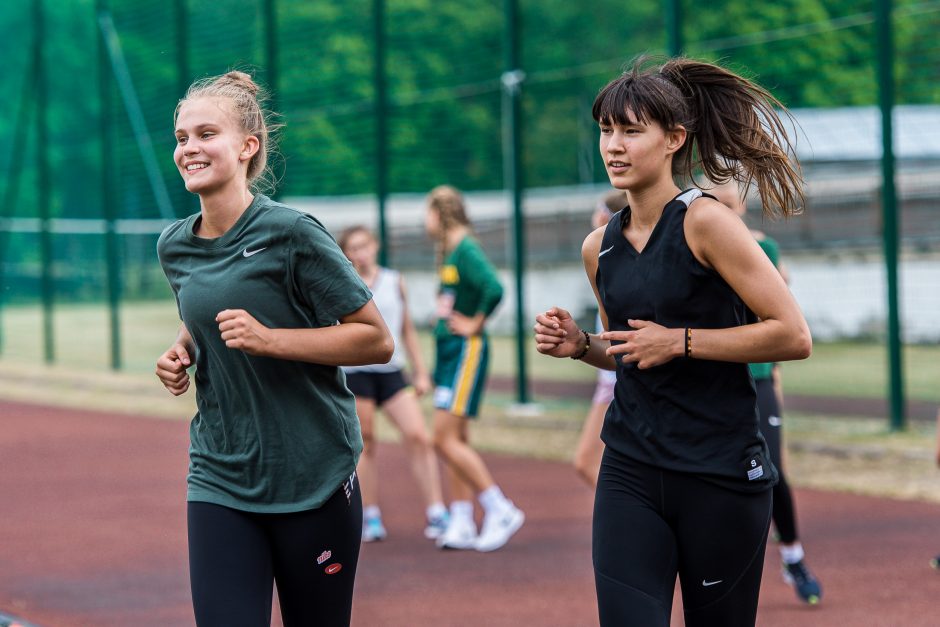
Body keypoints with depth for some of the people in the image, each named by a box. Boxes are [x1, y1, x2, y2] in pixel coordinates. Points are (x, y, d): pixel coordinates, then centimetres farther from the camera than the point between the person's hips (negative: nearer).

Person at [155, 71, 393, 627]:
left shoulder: (291, 234, -12)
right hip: (219, 478, 4)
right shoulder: (175, 247, 6)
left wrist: (270, 339, -19)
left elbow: (377, 340, -9)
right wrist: (182, 352, 5)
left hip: (313, 477, -4)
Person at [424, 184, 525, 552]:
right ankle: (462, 525, 10)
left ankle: (500, 511, -6)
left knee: (445, 439, -12)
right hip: (446, 350, 10)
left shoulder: (466, 250, -14)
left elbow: (494, 289, -29)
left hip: (466, 351, -10)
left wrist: (475, 323, -17)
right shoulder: (447, 253, 14)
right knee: (454, 441, 8)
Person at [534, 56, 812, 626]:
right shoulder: (600, 247, 8)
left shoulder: (706, 223, -11)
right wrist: (581, 346, 4)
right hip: (631, 471, 5)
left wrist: (680, 342, -15)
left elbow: (794, 336, -14)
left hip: (720, 473, -5)